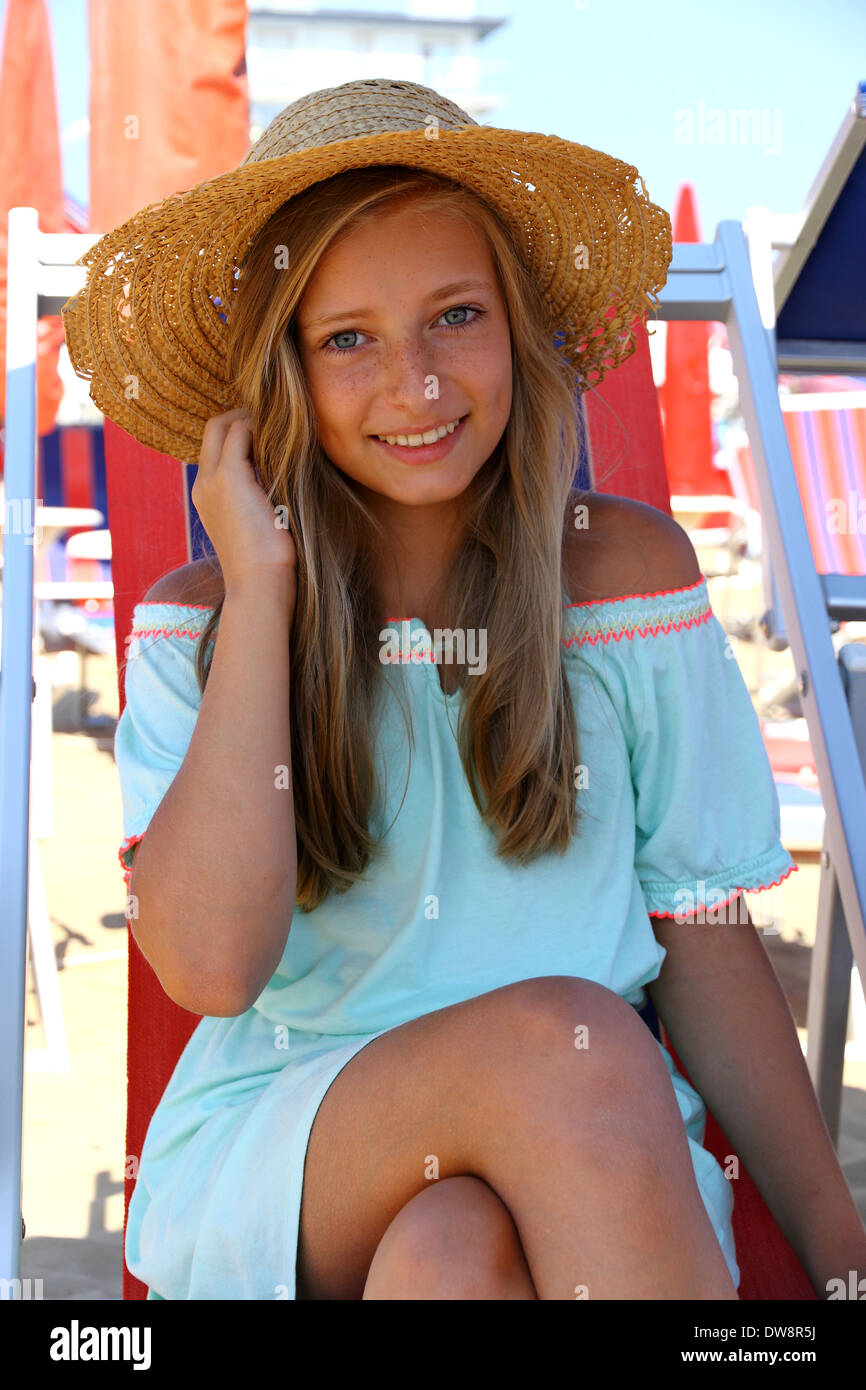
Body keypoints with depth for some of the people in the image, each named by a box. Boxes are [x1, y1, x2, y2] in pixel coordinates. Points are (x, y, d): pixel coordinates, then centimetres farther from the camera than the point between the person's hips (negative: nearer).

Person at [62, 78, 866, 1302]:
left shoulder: (628, 569, 2)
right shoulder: (199, 618, 0)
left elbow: (702, 941, 3)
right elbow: (206, 966, -17)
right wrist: (260, 594, -13)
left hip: (584, 1173, 0)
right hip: (275, 1147, 1)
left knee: (457, 1255, -35)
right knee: (561, 1038, -30)